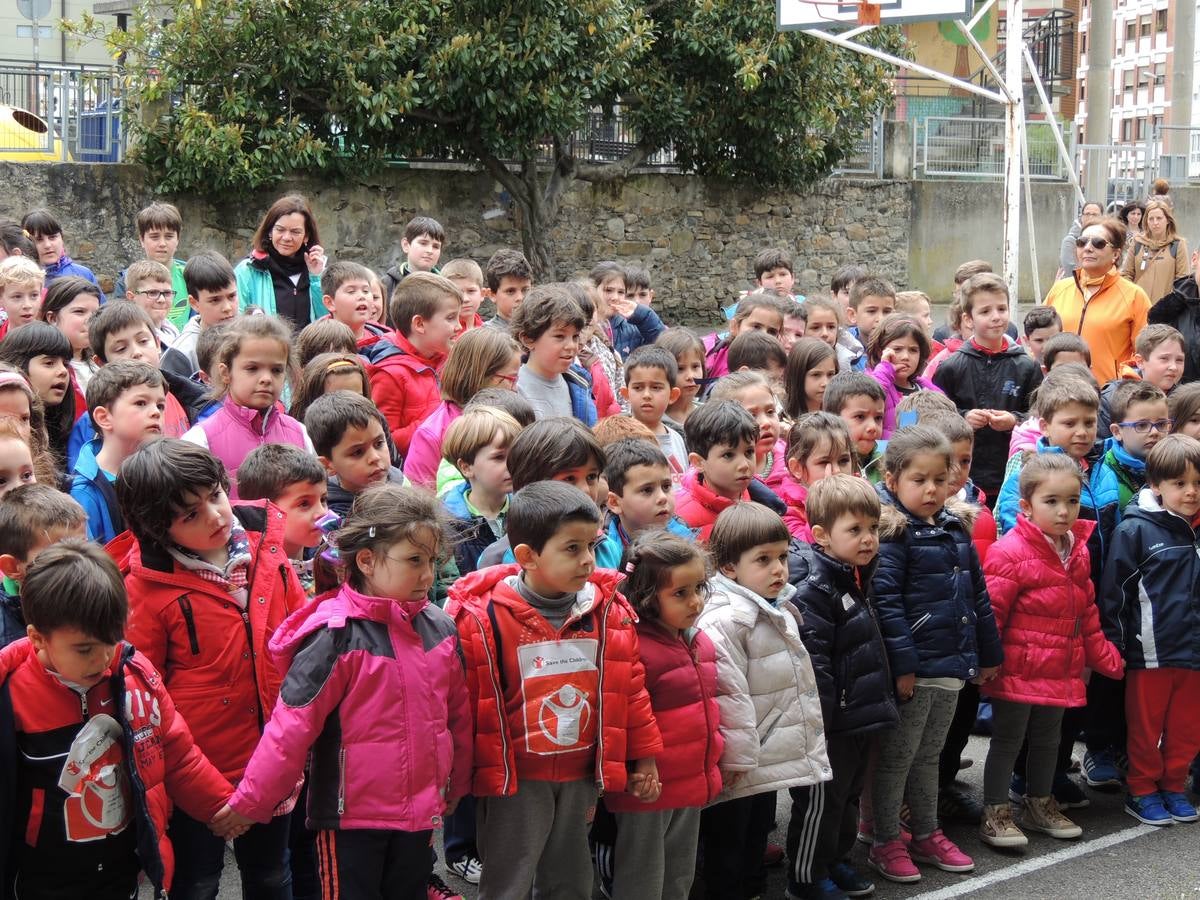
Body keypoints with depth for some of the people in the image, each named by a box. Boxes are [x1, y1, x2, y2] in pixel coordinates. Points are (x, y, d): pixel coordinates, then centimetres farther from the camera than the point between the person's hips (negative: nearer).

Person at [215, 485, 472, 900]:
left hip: (420, 812, 6)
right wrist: (251, 802, -15)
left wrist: (455, 788, 20)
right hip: (351, 817, -6)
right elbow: (291, 725, -17)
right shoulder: (337, 636, -18)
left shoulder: (440, 629, 1)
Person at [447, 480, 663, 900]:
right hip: (515, 779, -4)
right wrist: (481, 775, -5)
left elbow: (630, 688, 8)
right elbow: (473, 702, -9)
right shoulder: (483, 618, -14)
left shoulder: (610, 612, -1)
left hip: (581, 775, 4)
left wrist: (642, 758, 11)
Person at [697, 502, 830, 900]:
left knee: (757, 840, 22)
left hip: (768, 764, 9)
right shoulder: (722, 621, -23)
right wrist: (739, 757, -22)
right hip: (737, 770, -9)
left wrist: (809, 740, 22)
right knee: (726, 849, 5)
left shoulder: (781, 611, 10)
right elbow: (727, 696, -26)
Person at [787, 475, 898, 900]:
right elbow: (813, 664, -24)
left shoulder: (858, 579, 10)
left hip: (862, 719, 9)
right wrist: (820, 719, -24)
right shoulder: (814, 593, -21)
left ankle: (836, 861, 36)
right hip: (832, 724, -9)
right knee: (821, 801, 3)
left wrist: (883, 702, 24)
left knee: (848, 796, 21)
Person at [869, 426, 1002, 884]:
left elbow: (978, 597, 17)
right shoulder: (892, 535, -13)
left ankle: (927, 834, 30)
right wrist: (903, 664, -22)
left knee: (929, 756, 19)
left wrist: (989, 654, 17)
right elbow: (885, 603, -19)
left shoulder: (956, 532, 10)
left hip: (952, 665, 7)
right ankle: (886, 843, 15)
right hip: (915, 667, -7)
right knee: (898, 757, 5)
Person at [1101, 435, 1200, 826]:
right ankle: (1142, 792, 20)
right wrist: (1113, 646, -8)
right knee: (1146, 727, 7)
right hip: (1150, 652, -4)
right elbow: (1114, 591, -7)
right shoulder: (1135, 530, -8)